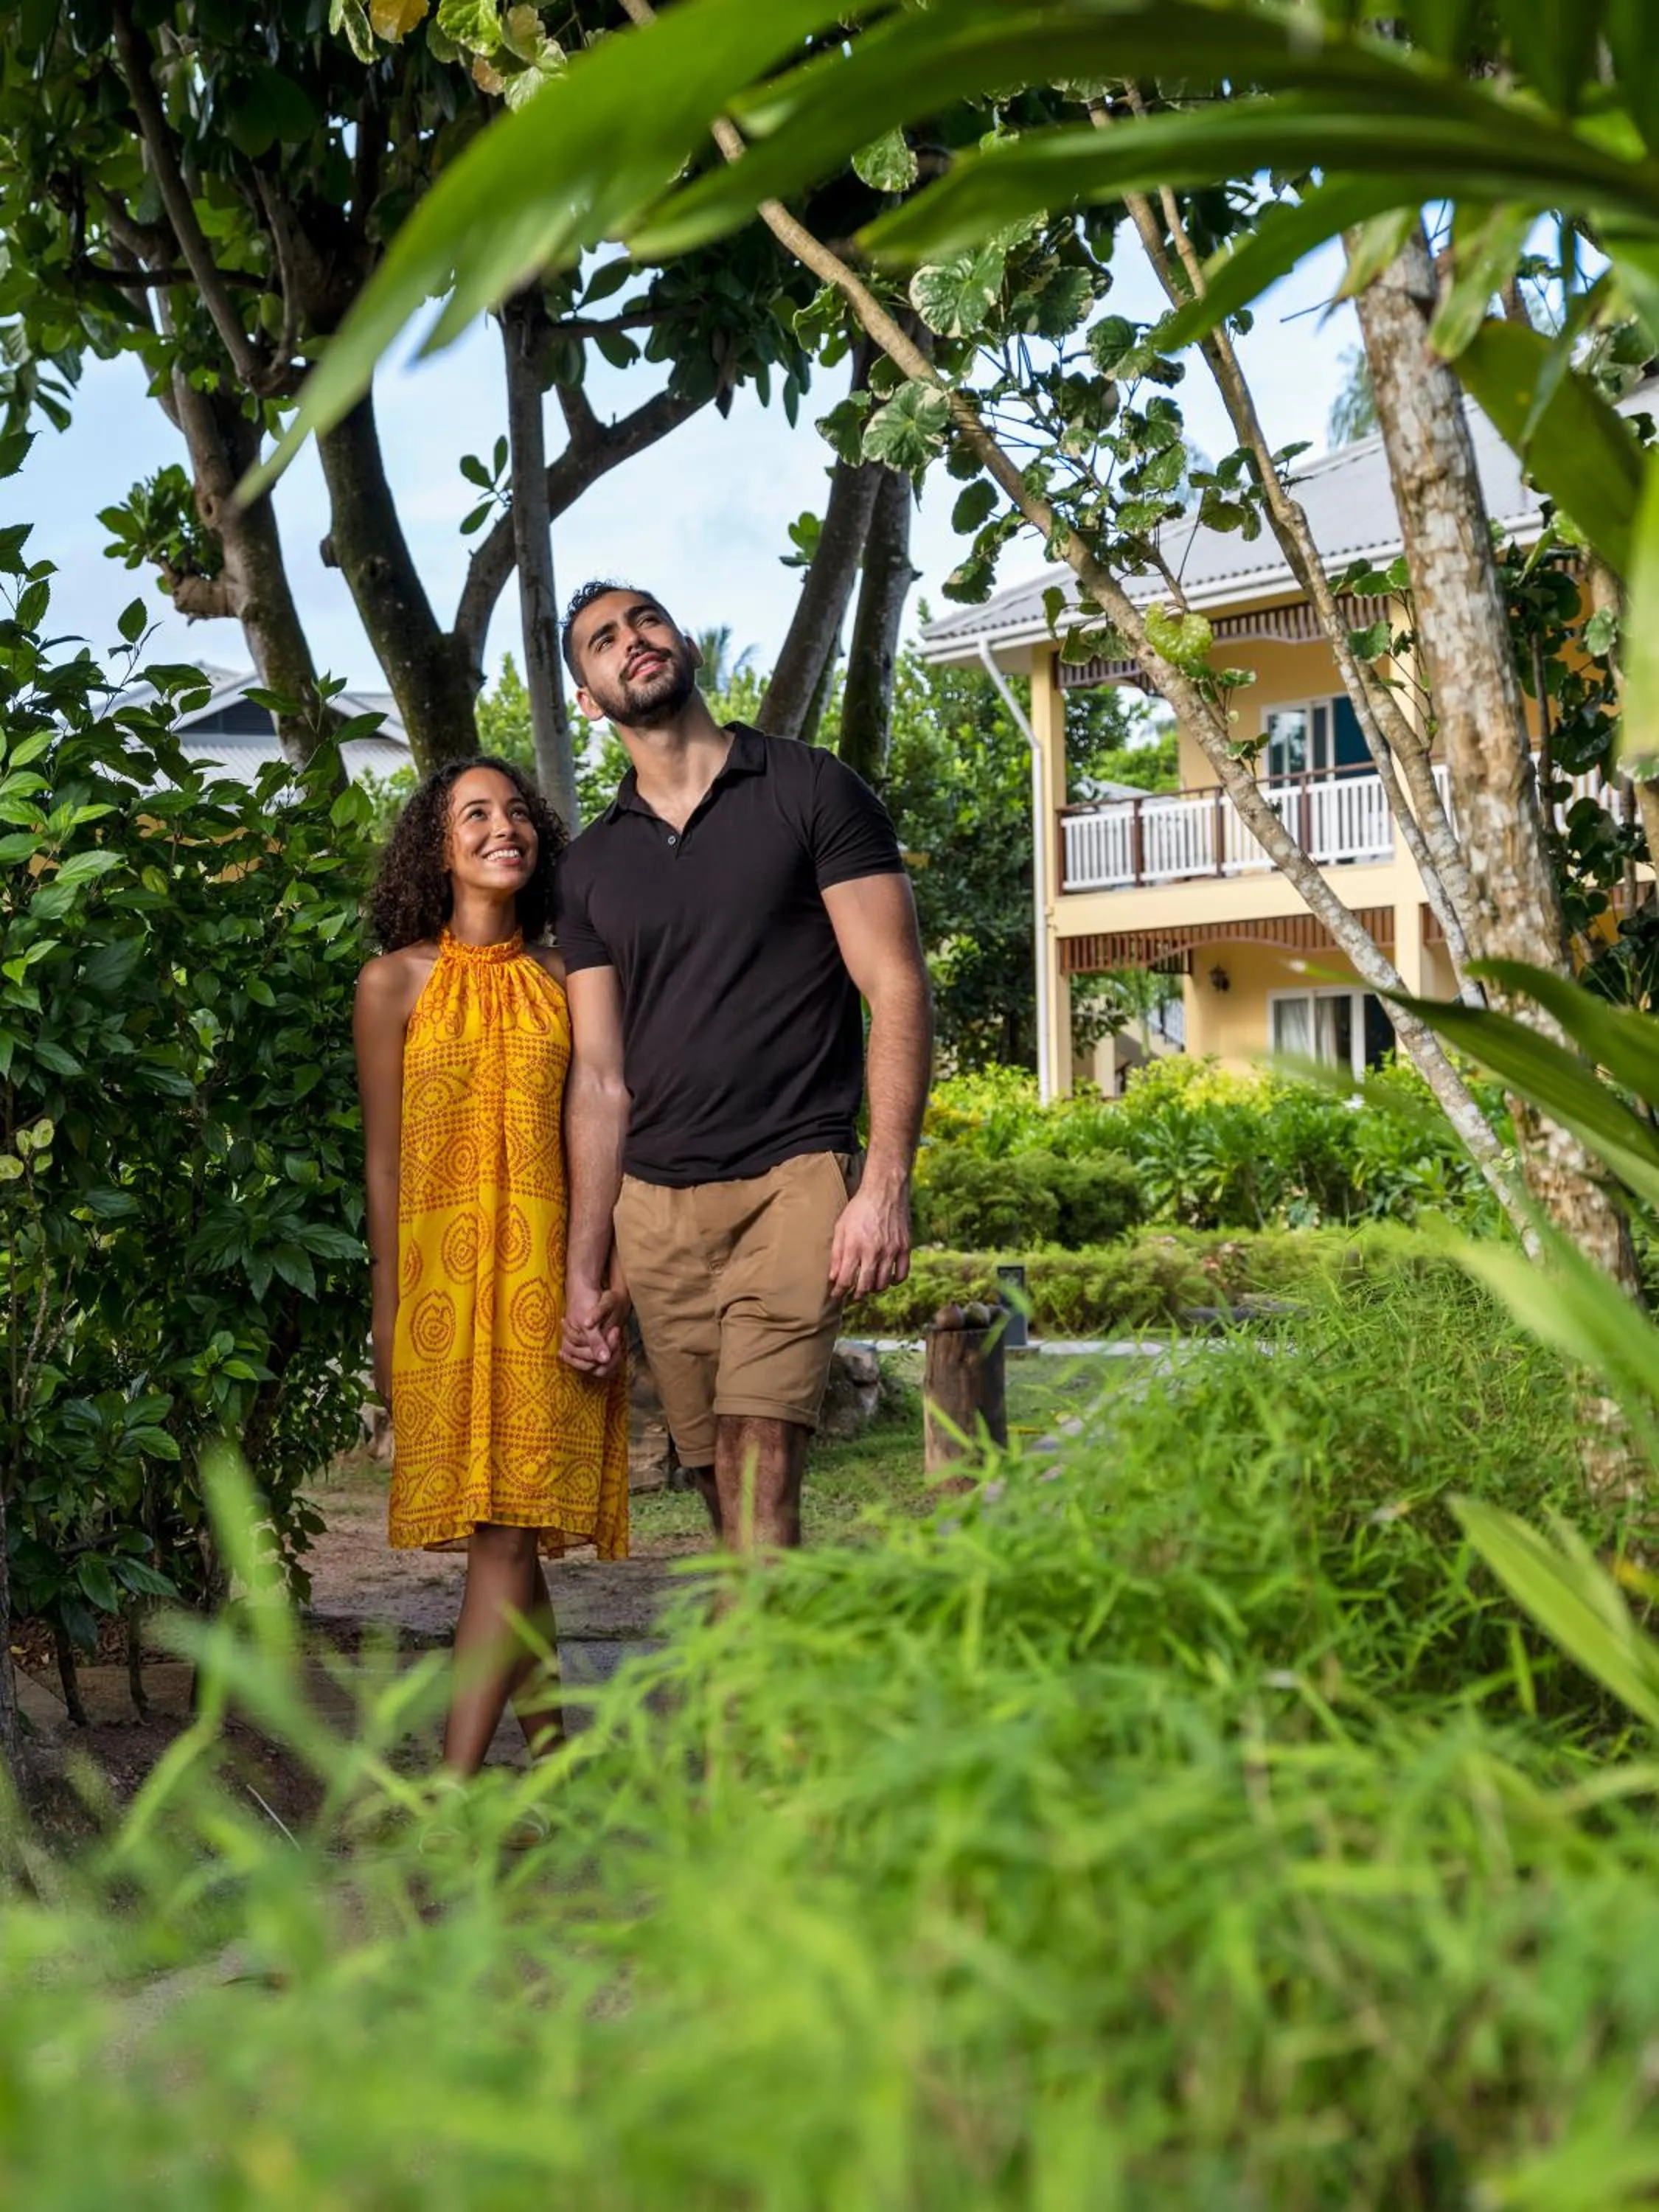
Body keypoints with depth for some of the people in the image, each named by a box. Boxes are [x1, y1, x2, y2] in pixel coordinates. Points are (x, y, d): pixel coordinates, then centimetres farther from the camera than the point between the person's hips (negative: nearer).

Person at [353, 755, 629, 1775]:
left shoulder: (563, 979, 8)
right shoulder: (397, 982, 4)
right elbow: (386, 1163, 4)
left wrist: (606, 1287, 3)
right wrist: (387, 1320, 2)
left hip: (548, 1274, 1)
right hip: (444, 1273, 0)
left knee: (512, 1525, -8)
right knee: (498, 1529, 4)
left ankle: (456, 1785, -9)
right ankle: (552, 1744, 19)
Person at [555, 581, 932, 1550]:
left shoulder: (811, 791, 4)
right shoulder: (591, 868, 15)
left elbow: (897, 992, -3)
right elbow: (601, 1079, 15)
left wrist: (886, 1181, -14)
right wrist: (583, 1270, 10)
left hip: (793, 1179, -4)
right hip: (654, 1207, 5)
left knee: (757, 1471, -17)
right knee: (721, 1487, 4)